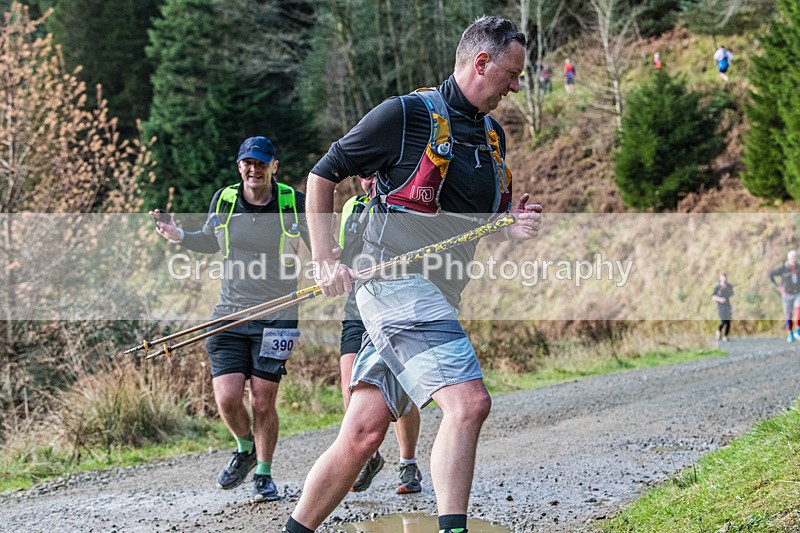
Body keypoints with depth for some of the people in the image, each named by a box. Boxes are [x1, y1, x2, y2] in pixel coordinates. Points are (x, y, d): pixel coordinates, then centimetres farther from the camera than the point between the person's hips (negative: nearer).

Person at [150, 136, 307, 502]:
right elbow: (210, 242, 21)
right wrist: (179, 236, 4)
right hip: (230, 314, 2)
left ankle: (263, 474, 19)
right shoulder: (223, 200, 4)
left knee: (262, 401, -3)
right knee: (227, 398, -9)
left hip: (277, 316, -2)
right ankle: (245, 449, 24)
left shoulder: (293, 203, -3)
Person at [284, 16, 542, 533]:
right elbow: (323, 175, 0)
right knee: (469, 400, -23)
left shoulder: (494, 136, 17)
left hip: (438, 296, 7)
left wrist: (513, 227, 2)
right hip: (394, 280, -7)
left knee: (364, 432, 5)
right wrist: (324, 261, -8)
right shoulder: (406, 114, -6)